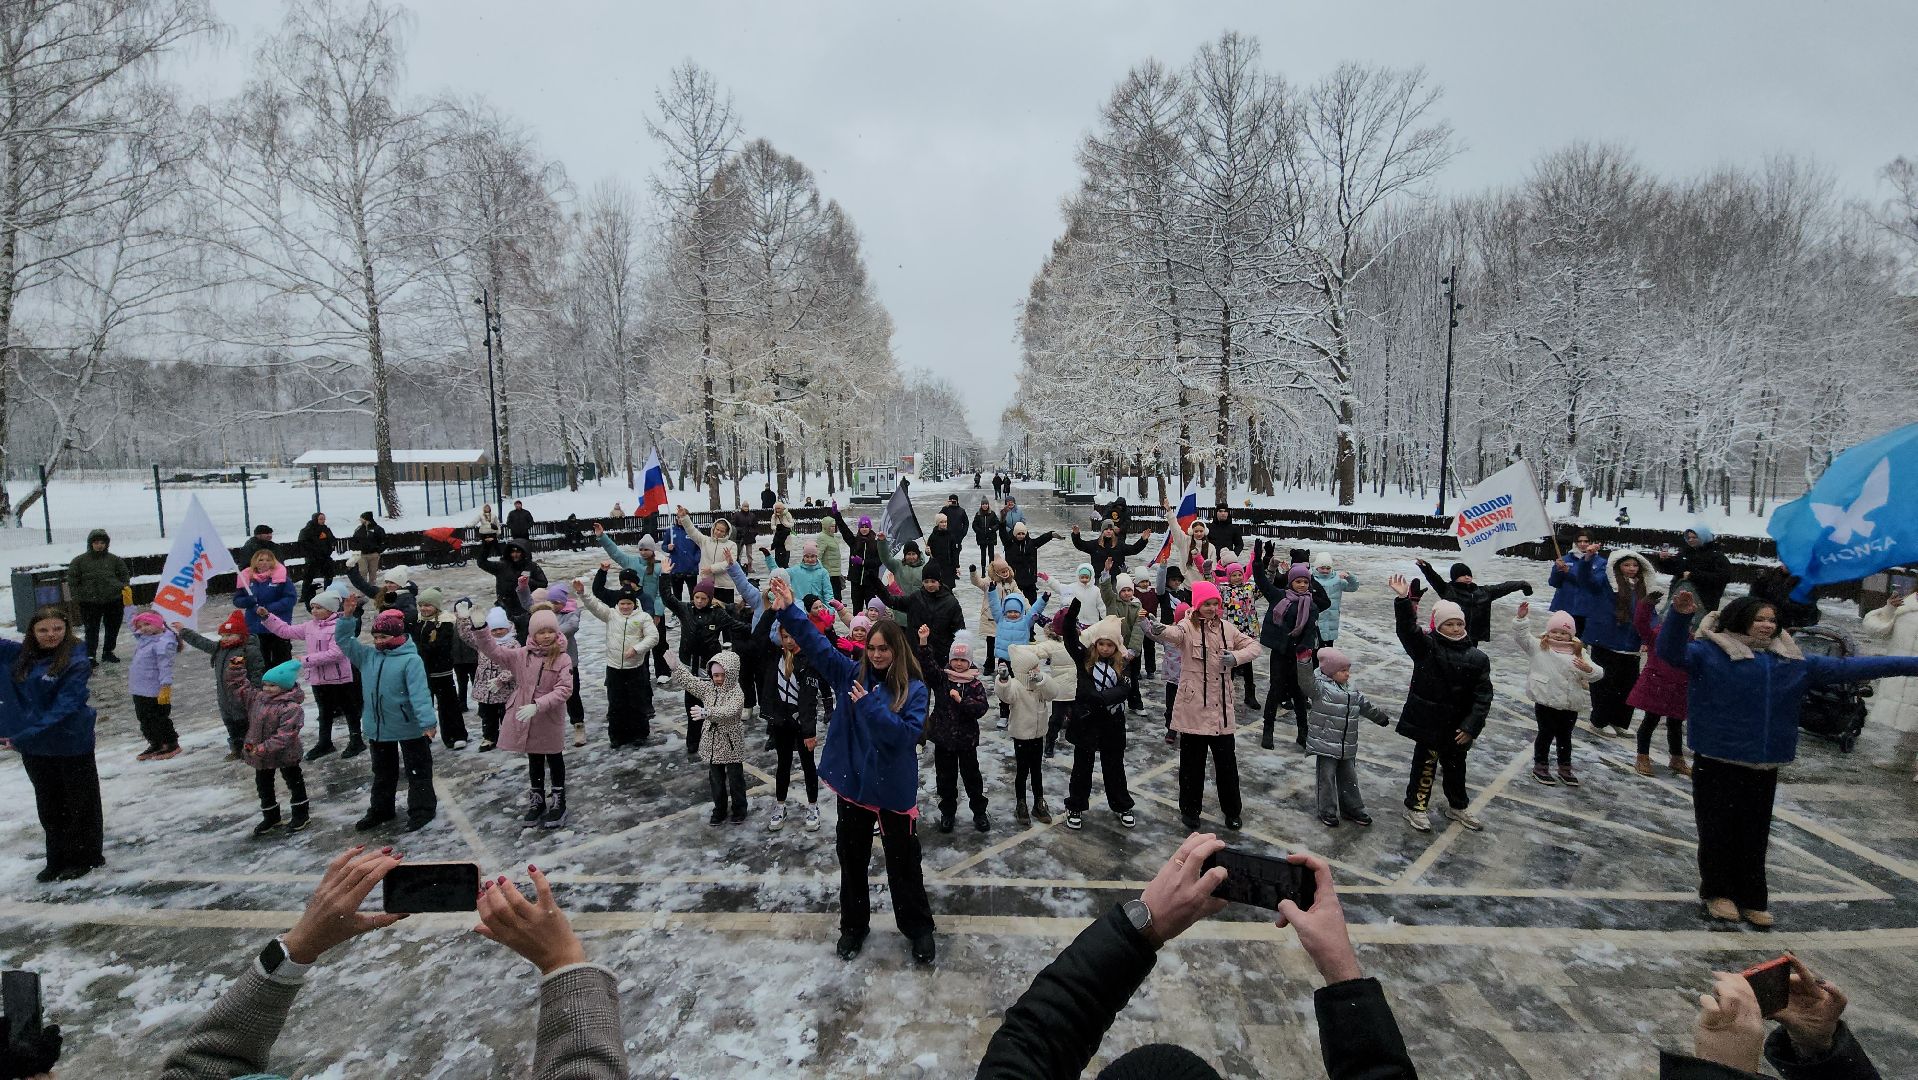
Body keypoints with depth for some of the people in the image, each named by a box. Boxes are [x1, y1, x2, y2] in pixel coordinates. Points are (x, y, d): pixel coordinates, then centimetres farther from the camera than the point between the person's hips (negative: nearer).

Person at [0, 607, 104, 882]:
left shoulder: (76, 663, -16)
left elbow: (63, 708, -21)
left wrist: (24, 736, -25)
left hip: (71, 745, -6)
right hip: (33, 749, 6)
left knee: (79, 803, 9)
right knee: (49, 807, 18)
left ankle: (86, 857, 23)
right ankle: (58, 859, 32)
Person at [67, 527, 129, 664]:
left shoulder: (114, 559, 7)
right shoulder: (79, 560, 2)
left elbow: (125, 575, 16)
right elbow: (72, 581, 3)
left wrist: (125, 589, 0)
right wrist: (76, 599, -4)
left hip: (114, 600, 2)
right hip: (90, 602, -2)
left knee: (113, 628, 11)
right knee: (92, 629, -2)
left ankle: (108, 652, 25)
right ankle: (90, 655, 4)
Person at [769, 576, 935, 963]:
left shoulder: (915, 690, -10)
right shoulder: (851, 674, -2)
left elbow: (907, 733, -22)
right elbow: (816, 643, -9)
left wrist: (869, 706, -27)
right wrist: (788, 610, -21)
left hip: (894, 789, -3)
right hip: (853, 783, 3)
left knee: (904, 863, 10)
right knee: (852, 859, 17)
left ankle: (919, 929, 29)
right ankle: (853, 926, 36)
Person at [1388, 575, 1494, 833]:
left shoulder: (1476, 658, -3)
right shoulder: (1426, 646, -9)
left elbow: (1483, 695, -4)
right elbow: (1407, 628, -27)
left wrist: (1471, 726, -10)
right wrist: (1403, 600, -43)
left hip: (1458, 725, 4)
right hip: (1428, 721, -3)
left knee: (1456, 766, 21)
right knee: (1426, 763, 7)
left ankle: (1457, 806, 41)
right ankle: (1416, 806, 24)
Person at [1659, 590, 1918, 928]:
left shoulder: (1792, 660, 11)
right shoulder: (1710, 652, -8)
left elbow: (1844, 668, 14)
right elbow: (1672, 652, -23)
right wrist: (1680, 616, -42)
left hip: (1764, 765, 5)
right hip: (1717, 761, -5)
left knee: (1755, 833, 11)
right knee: (1718, 830, 3)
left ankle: (1752, 898, 23)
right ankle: (1717, 892, 18)